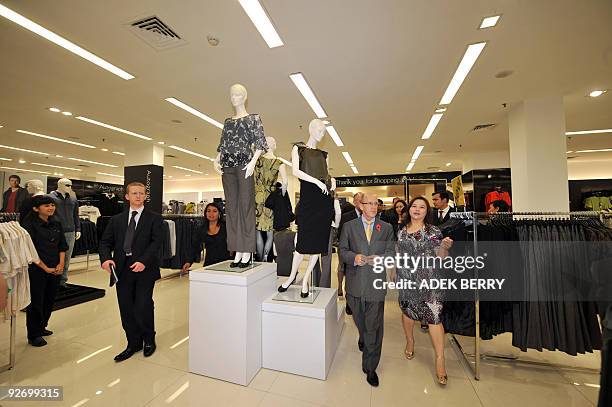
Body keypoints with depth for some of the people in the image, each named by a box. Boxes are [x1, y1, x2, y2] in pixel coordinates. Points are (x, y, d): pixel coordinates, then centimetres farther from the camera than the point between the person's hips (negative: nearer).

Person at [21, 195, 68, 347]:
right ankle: (33, 335, 20)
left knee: (50, 300, 14)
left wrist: (61, 264, -2)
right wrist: (45, 268, -12)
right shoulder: (30, 225, -10)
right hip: (37, 270, -5)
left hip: (55, 270, 5)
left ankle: (41, 327, 33)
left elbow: (62, 246, 10)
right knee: (36, 302, 5)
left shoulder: (56, 224, 7)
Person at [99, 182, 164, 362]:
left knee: (143, 307, -3)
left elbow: (156, 242, -9)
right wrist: (106, 258, -9)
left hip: (144, 269, -4)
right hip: (122, 270, 4)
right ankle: (133, 343, 30)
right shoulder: (116, 220, 14)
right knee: (126, 309, 11)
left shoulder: (154, 219, 1)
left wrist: (143, 261, -21)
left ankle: (149, 340, 24)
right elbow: (105, 242, 10)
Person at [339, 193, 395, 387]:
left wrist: (380, 258, -18)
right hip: (355, 282, 1)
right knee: (359, 319, 22)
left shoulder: (386, 228, 3)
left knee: (374, 325, 4)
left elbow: (391, 252, 3)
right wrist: (354, 257, -19)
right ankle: (363, 338, 55)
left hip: (376, 282, -1)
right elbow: (342, 251, 1)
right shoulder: (349, 226, 1)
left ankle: (370, 367, 22)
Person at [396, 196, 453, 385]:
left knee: (433, 316, -4)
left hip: (428, 281, -3)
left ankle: (440, 359, 11)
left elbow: (440, 257, -6)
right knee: (407, 311, 16)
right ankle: (410, 341, 41)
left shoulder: (434, 231, -3)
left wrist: (445, 246, -25)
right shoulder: (401, 231, 5)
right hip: (405, 280, 3)